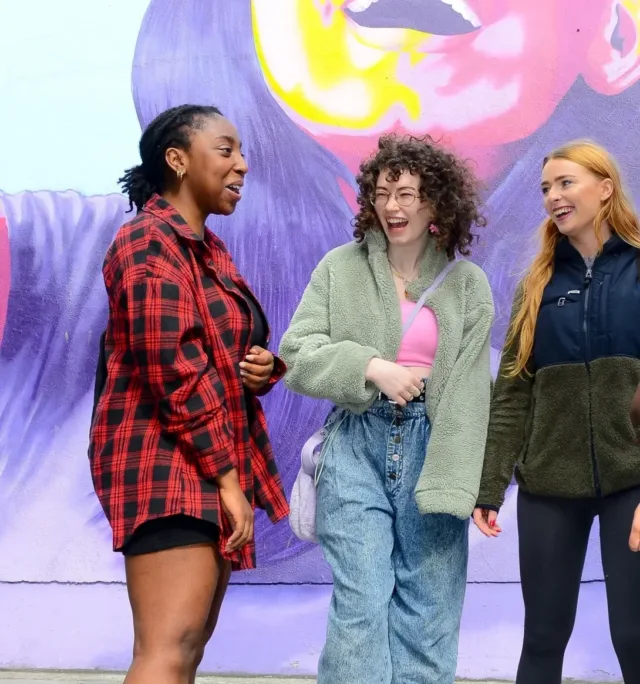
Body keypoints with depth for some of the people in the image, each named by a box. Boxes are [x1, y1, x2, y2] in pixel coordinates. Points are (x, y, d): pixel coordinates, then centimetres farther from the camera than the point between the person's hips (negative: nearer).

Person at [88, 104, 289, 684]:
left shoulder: (208, 249, 18)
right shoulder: (151, 243, -11)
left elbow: (226, 353, 26)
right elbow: (172, 370, -19)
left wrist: (264, 366, 1)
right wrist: (228, 476, -18)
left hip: (212, 469, 10)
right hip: (169, 464, -10)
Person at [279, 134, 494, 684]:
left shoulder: (468, 284, 5)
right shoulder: (341, 268, 5)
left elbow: (469, 390, -1)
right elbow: (296, 354, -2)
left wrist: (451, 483, -10)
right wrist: (372, 367, -16)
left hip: (432, 447, 1)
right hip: (357, 445, -1)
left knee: (428, 608, 4)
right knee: (362, 604, -6)